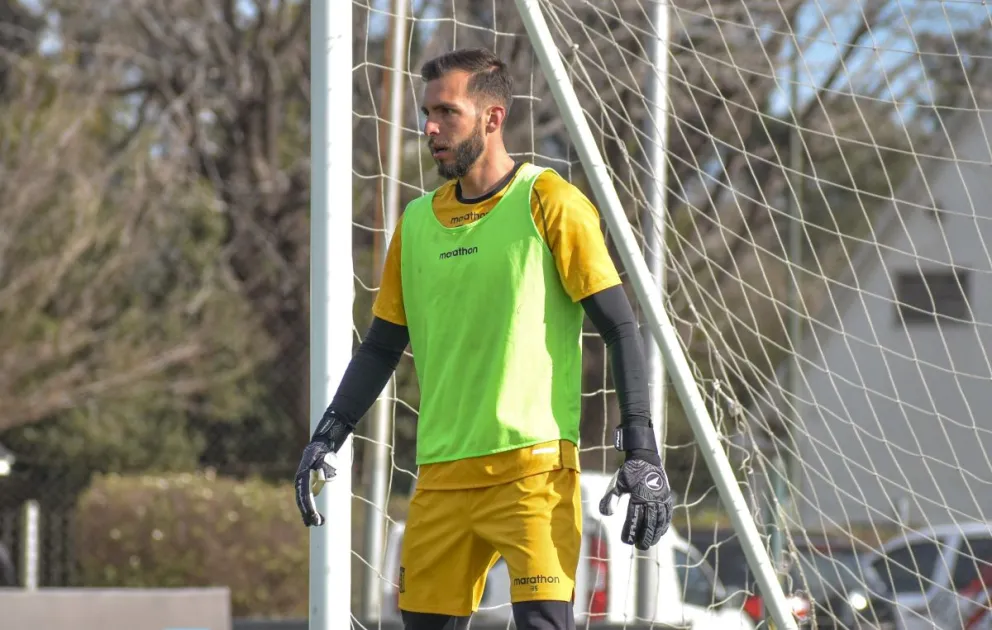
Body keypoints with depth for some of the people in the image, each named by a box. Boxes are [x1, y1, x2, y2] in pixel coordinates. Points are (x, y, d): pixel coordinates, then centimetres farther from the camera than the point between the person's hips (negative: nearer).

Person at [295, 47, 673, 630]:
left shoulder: (549, 203, -3)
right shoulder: (417, 222, 14)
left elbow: (620, 330, -4)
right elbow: (383, 346, 21)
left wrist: (641, 448, -12)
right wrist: (329, 435, 9)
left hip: (535, 466, -6)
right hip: (442, 473, 6)